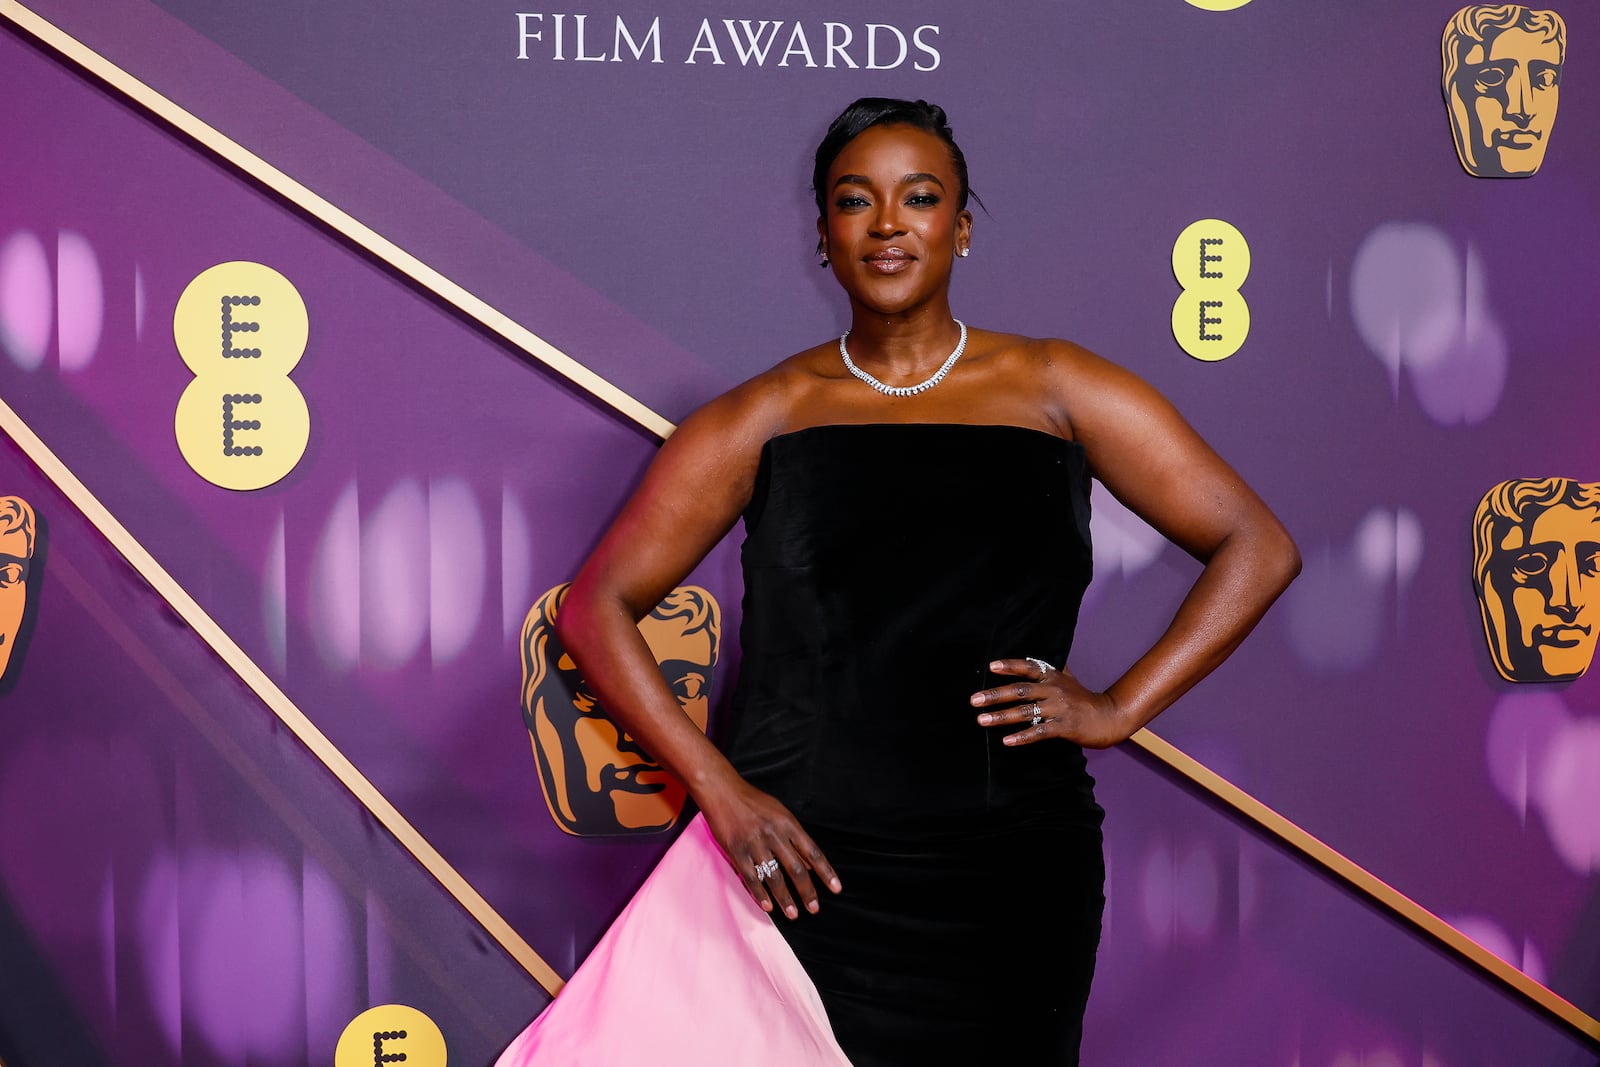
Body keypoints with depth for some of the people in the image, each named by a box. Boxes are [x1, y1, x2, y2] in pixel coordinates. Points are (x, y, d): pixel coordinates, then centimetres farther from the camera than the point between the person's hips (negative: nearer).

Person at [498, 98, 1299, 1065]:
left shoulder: (1054, 391, 6)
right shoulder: (766, 419, 5)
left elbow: (1259, 548, 7)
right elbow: (598, 604, 3)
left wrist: (1120, 709, -2)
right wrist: (717, 785, -8)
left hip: (1013, 883, 1)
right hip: (806, 874, -1)